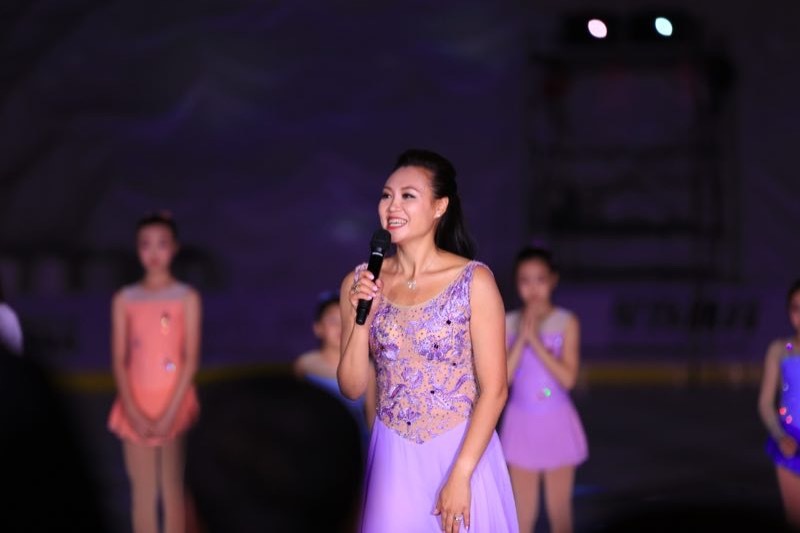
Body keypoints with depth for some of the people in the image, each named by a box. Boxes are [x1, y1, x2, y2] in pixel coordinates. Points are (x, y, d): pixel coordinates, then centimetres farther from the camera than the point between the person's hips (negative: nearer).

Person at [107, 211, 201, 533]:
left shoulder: (187, 297, 1)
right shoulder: (125, 299, 7)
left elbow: (191, 358, -4)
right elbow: (119, 360, 2)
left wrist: (170, 413, -13)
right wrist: (133, 411, -10)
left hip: (175, 403, -2)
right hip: (137, 406, 2)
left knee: (173, 488, 0)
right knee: (143, 492, 2)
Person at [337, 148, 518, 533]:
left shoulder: (473, 281, -11)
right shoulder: (359, 283, 0)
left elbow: (494, 389, -11)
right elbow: (353, 388, 2)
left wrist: (460, 475, -15)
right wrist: (362, 320, -13)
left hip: (463, 451, -3)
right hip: (394, 457, 3)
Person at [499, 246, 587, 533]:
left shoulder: (566, 322, -5)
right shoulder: (509, 323, -1)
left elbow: (568, 378, -14)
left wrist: (535, 340, -17)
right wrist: (522, 337, -16)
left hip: (556, 423, -1)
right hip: (521, 423, 1)